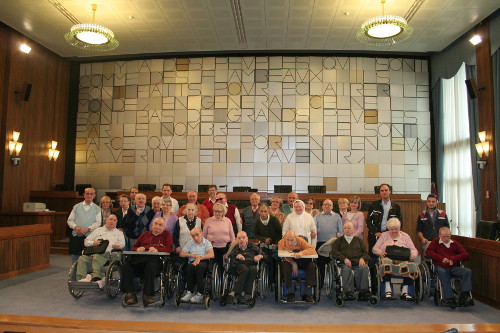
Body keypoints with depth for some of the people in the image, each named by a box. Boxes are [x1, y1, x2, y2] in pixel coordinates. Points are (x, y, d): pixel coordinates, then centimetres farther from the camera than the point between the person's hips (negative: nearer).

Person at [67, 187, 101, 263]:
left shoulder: (97, 209, 7)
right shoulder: (76, 207, 13)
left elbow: (98, 223, -2)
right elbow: (70, 220, 10)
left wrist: (87, 229, -15)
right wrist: (76, 227, -9)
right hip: (76, 236, 2)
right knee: (75, 258, 5)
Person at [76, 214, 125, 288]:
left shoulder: (119, 233, 27)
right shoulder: (98, 230, 30)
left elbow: (122, 243, 10)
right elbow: (86, 241, 22)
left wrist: (117, 245, -10)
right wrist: (94, 243, 1)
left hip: (108, 253, -3)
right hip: (94, 253, 3)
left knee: (97, 257, -37)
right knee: (82, 259, -27)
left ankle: (96, 278, -48)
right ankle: (81, 278, -39)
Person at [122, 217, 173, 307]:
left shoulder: (167, 234, 23)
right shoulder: (145, 234, 32)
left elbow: (169, 249, 7)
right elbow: (134, 247, 28)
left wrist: (157, 249, -10)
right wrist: (138, 249, 3)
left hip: (156, 260, -3)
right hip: (139, 259, 3)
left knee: (151, 266, -39)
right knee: (126, 265, -28)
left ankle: (147, 295, -34)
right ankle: (130, 294, -26)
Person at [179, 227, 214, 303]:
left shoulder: (207, 242, 8)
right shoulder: (189, 243, 19)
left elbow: (211, 255, -9)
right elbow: (181, 254, 10)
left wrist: (199, 257, -20)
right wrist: (193, 255, -3)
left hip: (204, 262, -3)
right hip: (192, 261, 3)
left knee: (199, 266, -38)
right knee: (190, 266, -34)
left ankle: (200, 293, -31)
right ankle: (189, 291, -27)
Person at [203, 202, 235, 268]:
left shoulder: (228, 221, 5)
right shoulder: (208, 221, 3)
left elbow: (232, 235, 10)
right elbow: (204, 235, 9)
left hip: (225, 247, 1)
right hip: (212, 248, -1)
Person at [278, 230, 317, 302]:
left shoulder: (300, 240, -15)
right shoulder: (281, 242, -15)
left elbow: (313, 250, -25)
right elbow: (283, 256, -18)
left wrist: (301, 253, -43)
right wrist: (293, 264, -33)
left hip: (302, 262, 1)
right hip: (289, 261, -1)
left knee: (312, 265, -26)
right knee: (285, 265, -35)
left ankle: (306, 292, -16)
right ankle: (290, 292, -23)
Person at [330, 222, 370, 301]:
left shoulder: (359, 240, 30)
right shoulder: (339, 240, 24)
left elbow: (365, 252, 18)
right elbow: (334, 252, 7)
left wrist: (362, 258, -6)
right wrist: (344, 259, -10)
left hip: (358, 262, 1)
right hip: (345, 263, -1)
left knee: (364, 269, -33)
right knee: (346, 270, -36)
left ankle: (363, 292, -33)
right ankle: (348, 292, -38)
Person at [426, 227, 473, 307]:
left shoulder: (455, 243, 17)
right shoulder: (435, 242, 14)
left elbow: (466, 255, 7)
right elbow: (428, 252, 0)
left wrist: (453, 259, -9)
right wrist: (442, 258, -10)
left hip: (454, 267, 3)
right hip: (440, 267, -2)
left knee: (468, 271, -24)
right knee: (442, 272, -36)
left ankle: (464, 296, -32)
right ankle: (449, 298, -36)